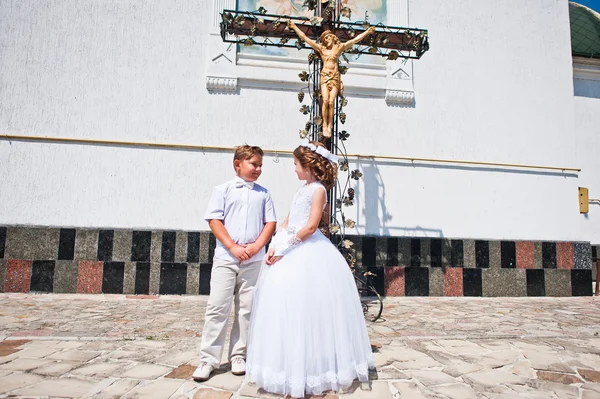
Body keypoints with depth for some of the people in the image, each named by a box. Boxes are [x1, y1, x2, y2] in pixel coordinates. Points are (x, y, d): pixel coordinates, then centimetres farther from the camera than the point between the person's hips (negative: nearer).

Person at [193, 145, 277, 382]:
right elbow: (214, 220, -3)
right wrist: (233, 247, -12)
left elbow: (271, 222, 6)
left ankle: (238, 356, 21)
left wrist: (256, 246, -9)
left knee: (247, 309, 7)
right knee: (217, 307, -1)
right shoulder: (223, 190, 4)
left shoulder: (263, 193, 10)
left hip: (254, 260, 2)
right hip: (226, 258, -2)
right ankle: (208, 359, 10)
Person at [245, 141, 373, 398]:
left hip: (309, 253, -9)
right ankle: (291, 367, 24)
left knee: (307, 310, -4)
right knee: (287, 308, 11)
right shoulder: (303, 190, 17)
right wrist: (273, 246, 0)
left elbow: (311, 226, -17)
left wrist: (284, 248, -16)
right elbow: (287, 222, 13)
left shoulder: (318, 189, -9)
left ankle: (309, 373, 9)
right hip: (291, 253, 9)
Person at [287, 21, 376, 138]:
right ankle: (325, 125, -11)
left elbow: (355, 40, 11)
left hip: (335, 77, 0)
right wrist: (294, 27, 7)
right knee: (325, 101, -16)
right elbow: (304, 37, 10)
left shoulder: (339, 47, 11)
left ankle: (330, 125, -5)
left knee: (331, 102, -11)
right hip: (325, 76, 0)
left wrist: (367, 32, 9)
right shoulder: (320, 48, 11)